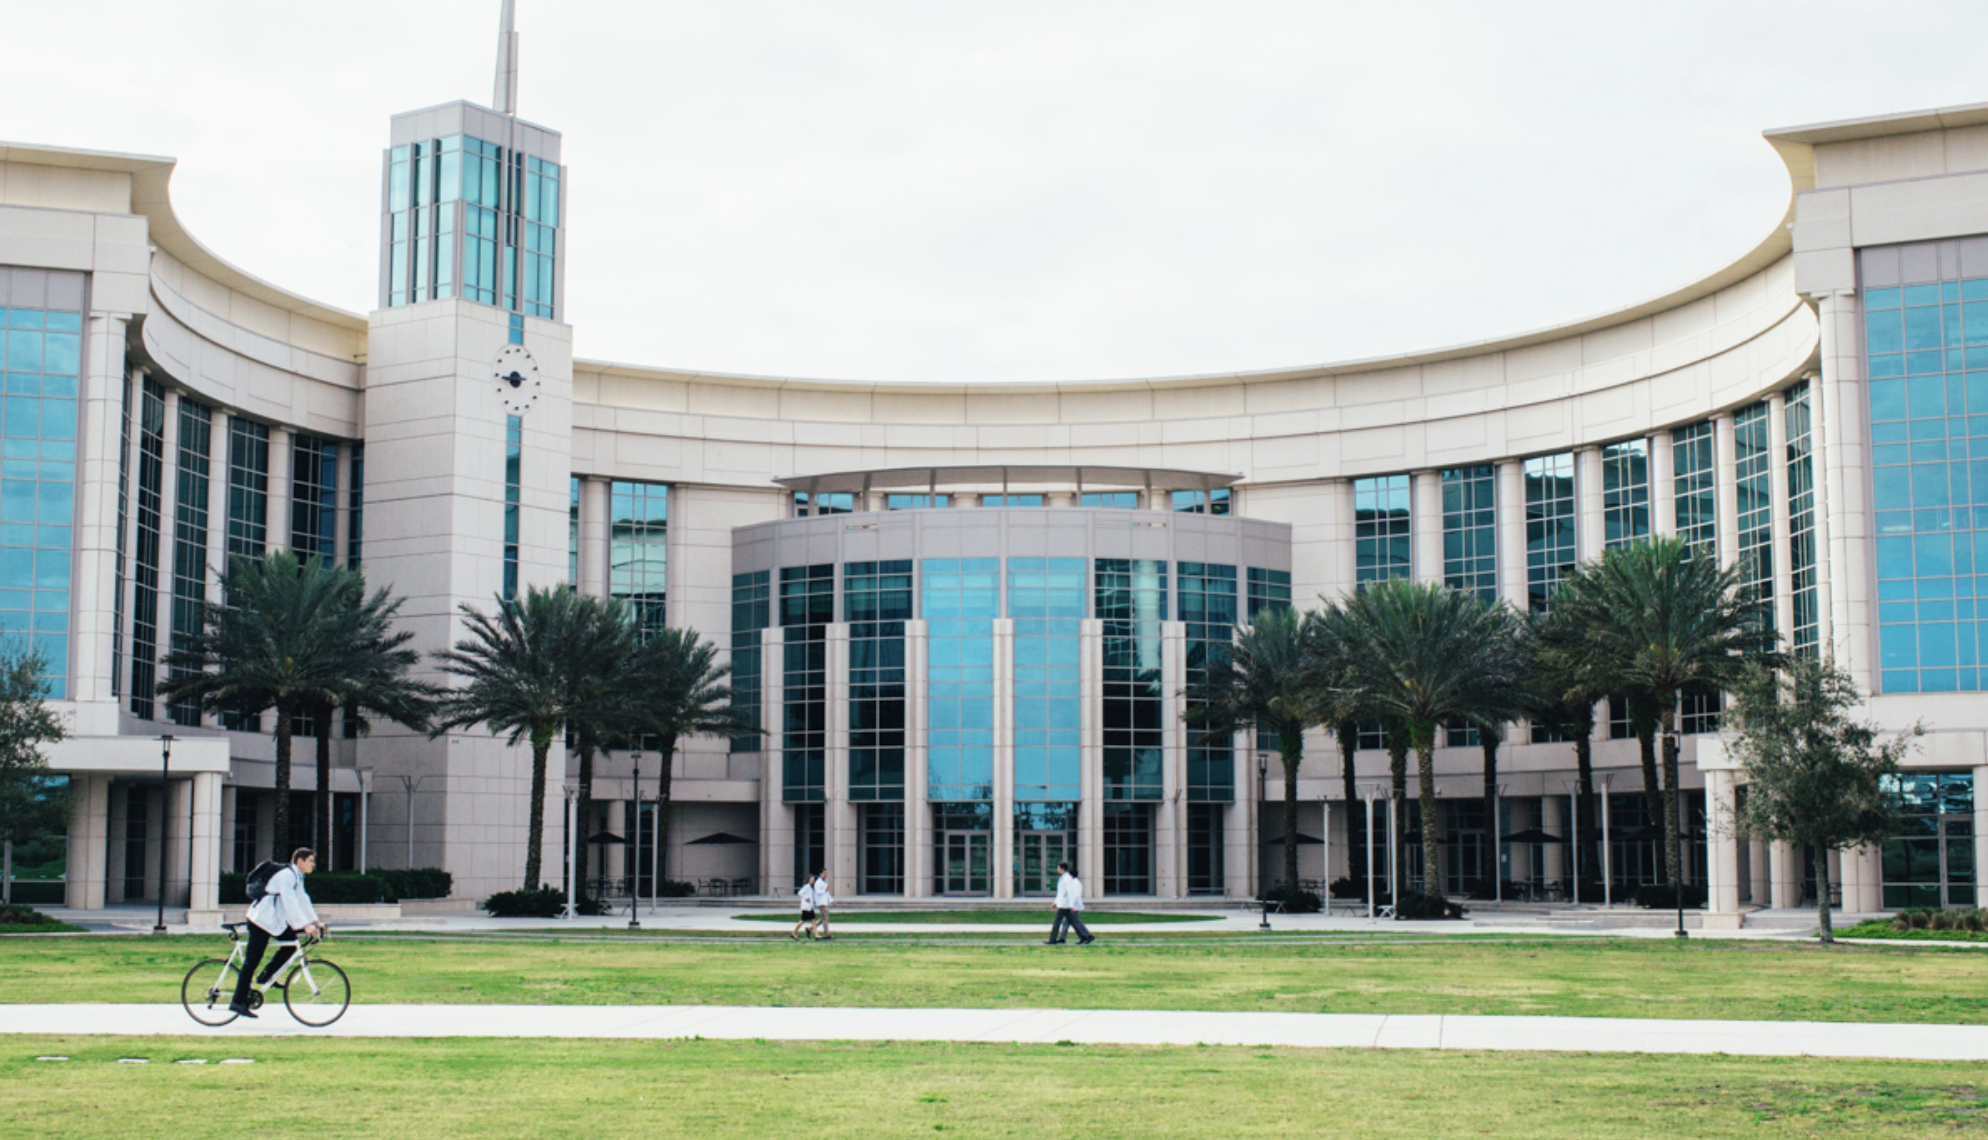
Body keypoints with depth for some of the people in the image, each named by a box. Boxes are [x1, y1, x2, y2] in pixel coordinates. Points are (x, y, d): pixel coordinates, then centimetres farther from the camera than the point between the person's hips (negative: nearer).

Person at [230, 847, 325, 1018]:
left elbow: (303, 901, 15)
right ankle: (239, 1002, -5)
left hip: (274, 921, 10)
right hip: (261, 920, -10)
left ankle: (265, 976, 13)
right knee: (252, 960, -8)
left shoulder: (297, 878, 13)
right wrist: (305, 925, -33)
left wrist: (315, 922, 6)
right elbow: (290, 903, -28)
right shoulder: (286, 876, -19)